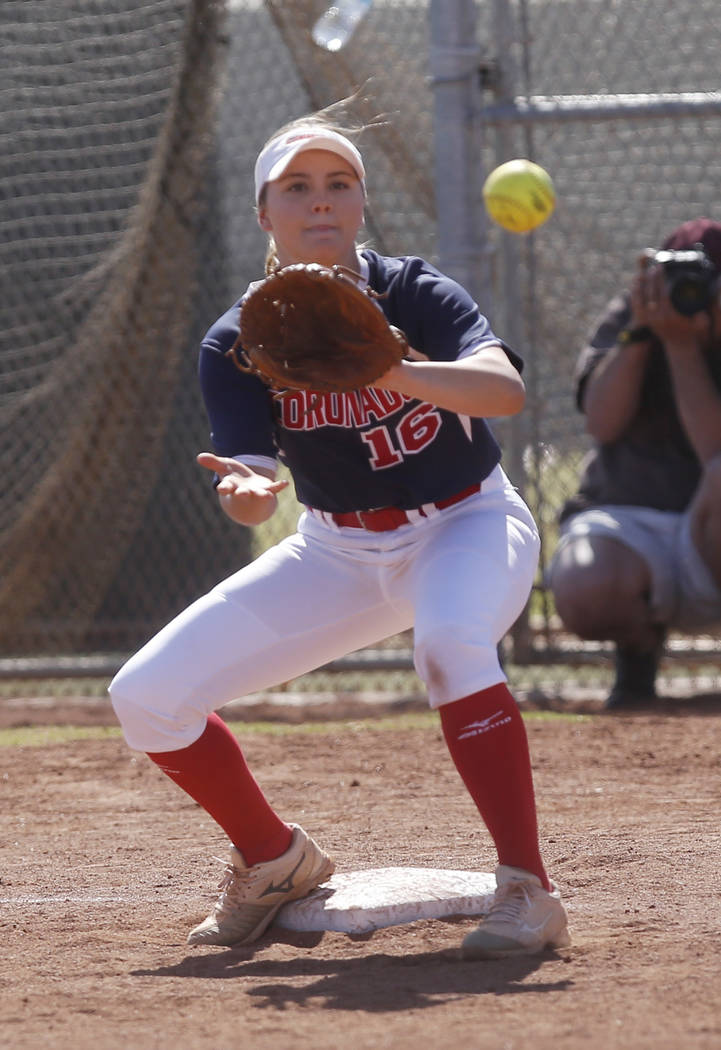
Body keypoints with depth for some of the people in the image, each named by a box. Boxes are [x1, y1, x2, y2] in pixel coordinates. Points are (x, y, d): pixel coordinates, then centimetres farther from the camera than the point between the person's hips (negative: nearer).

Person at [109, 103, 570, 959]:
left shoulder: (413, 295, -18)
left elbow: (506, 389, -35)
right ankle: (274, 860, 18)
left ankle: (528, 894, -31)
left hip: (467, 526, -4)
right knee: (147, 696, -7)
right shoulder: (236, 344, -11)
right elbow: (249, 490, -20)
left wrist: (390, 372, -53)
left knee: (450, 644, -40)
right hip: (338, 552, 4)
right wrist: (247, 491, -45)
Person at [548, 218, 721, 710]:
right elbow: (604, 424, -9)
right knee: (586, 591, -36)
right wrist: (640, 331, -17)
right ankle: (640, 642, 4)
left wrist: (681, 345, -21)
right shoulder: (628, 315, 4)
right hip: (622, 524, 1)